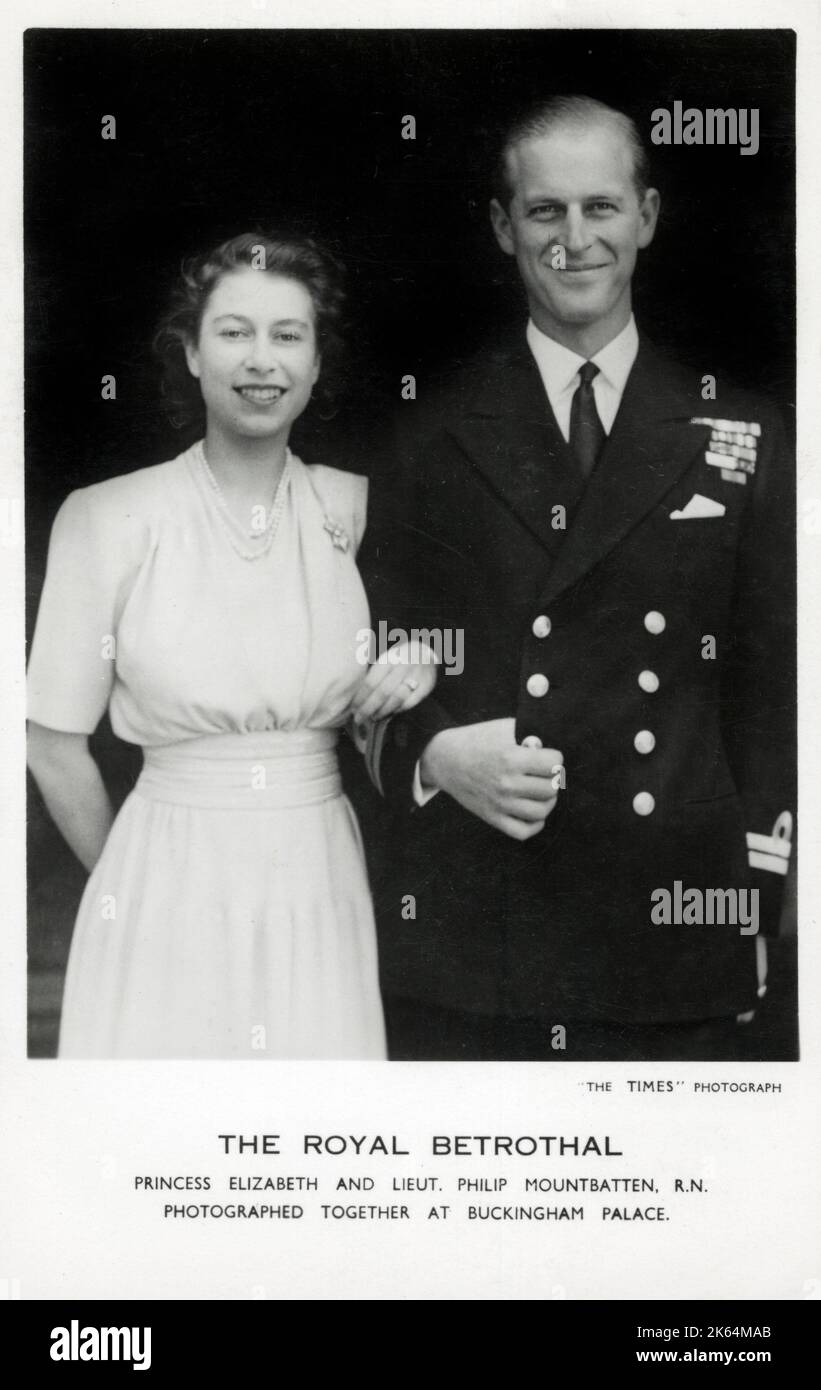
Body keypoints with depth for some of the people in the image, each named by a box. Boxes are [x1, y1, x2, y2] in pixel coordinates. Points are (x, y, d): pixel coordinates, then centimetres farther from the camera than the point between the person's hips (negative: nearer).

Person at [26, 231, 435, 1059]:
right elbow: (55, 748, -2)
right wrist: (132, 886, 6)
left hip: (323, 897, 2)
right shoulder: (106, 518, -7)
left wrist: (416, 674, -4)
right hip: (167, 901, -2)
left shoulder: (357, 505, 1)